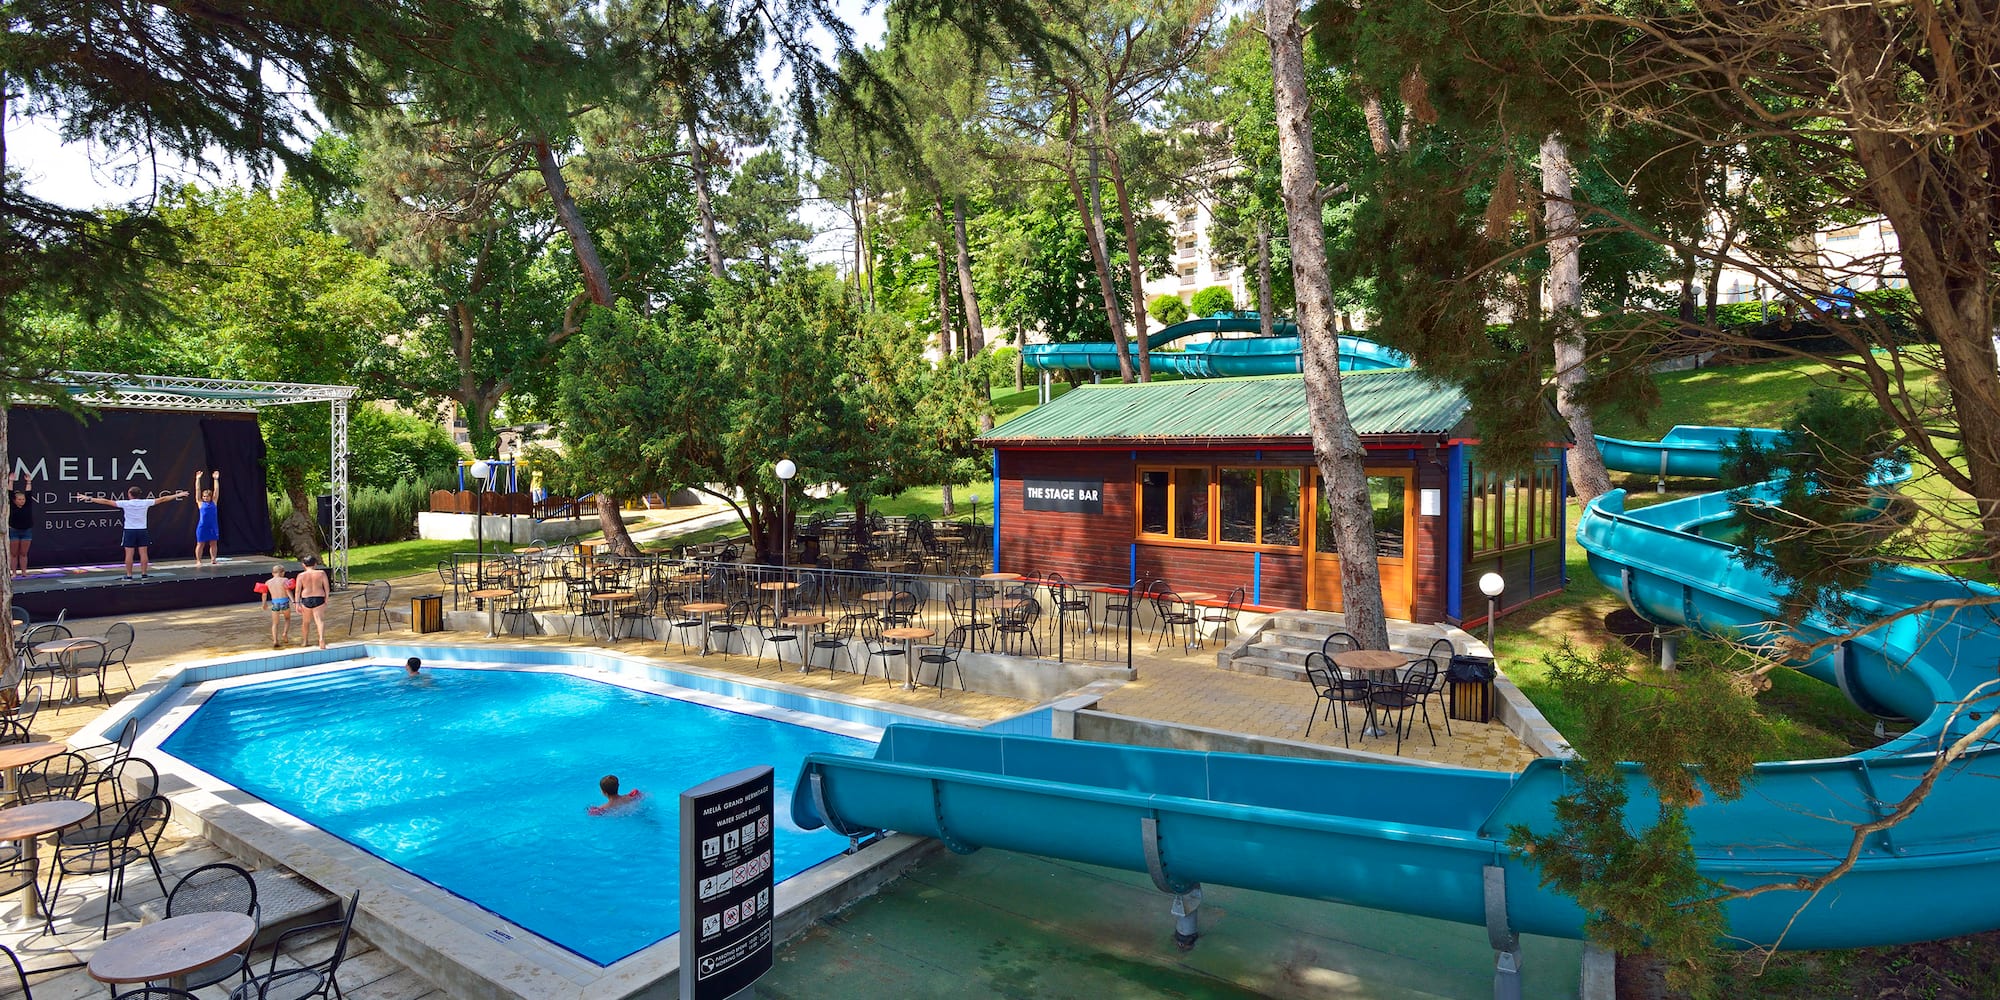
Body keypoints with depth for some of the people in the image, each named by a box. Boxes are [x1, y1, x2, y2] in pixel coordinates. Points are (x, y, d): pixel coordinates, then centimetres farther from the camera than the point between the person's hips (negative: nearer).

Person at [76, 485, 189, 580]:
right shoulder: (146, 503, -3)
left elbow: (106, 501, -8)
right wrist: (177, 495, 17)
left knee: (129, 554, 1)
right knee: (143, 553, 5)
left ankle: (129, 576, 3)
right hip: (142, 531, 2)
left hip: (130, 531, -2)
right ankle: (144, 574, 8)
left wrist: (89, 499, -2)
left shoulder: (125, 504, -9)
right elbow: (162, 499, 6)